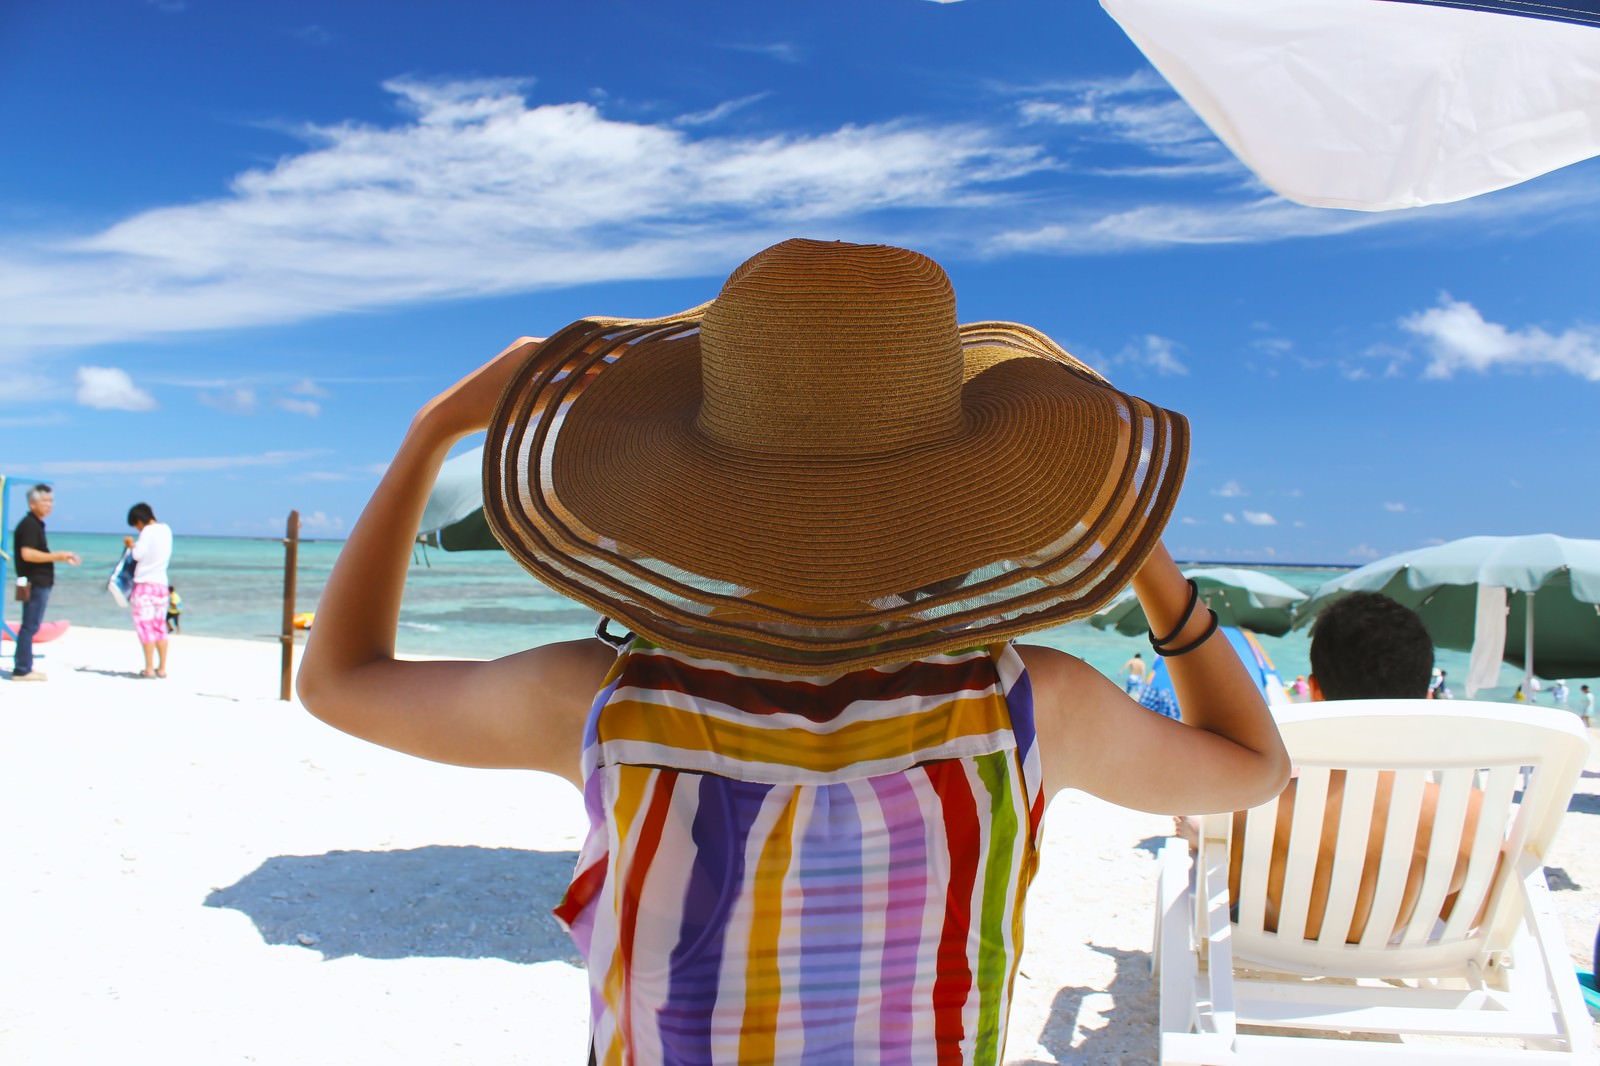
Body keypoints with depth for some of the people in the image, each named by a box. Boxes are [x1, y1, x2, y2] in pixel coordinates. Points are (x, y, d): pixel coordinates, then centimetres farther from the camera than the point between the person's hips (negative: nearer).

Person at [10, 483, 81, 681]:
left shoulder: (36, 524, 18)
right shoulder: (29, 524, -13)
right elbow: (27, 554, -23)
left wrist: (63, 558, 19)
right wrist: (57, 556, -21)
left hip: (39, 583, 10)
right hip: (34, 583, -10)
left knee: (30, 626, 14)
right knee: (30, 626, -7)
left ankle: (24, 667, 20)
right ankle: (21, 670, -5)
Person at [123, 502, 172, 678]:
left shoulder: (148, 531, -12)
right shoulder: (166, 530, 9)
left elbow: (138, 555, -11)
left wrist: (132, 545, 6)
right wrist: (135, 544, 18)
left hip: (145, 584, -7)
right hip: (161, 584, 7)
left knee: (145, 626, -3)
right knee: (160, 627, 10)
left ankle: (149, 668, -5)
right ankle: (162, 668, 10)